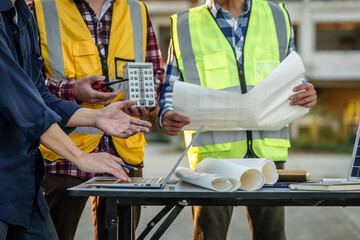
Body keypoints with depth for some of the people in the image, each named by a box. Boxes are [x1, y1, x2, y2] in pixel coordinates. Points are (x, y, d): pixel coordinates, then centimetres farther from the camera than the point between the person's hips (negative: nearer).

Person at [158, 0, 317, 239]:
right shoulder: (185, 26, 9)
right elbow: (171, 87, 9)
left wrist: (307, 93, -3)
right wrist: (167, 116, -13)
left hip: (267, 150, 2)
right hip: (212, 151, -1)